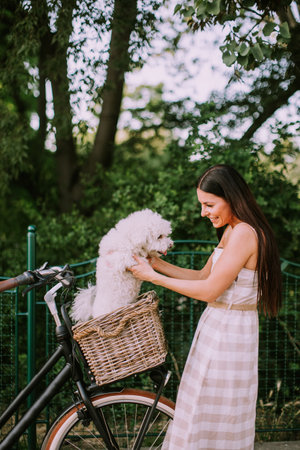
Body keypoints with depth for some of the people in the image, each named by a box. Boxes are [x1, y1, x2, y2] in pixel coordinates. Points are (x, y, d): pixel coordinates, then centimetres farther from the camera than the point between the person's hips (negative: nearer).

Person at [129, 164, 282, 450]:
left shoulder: (243, 233, -20)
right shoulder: (230, 231, 12)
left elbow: (210, 290, -21)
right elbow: (203, 276, 15)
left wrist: (154, 277, -14)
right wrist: (158, 264, 9)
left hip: (229, 332, -10)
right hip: (217, 325, 10)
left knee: (215, 416, 0)